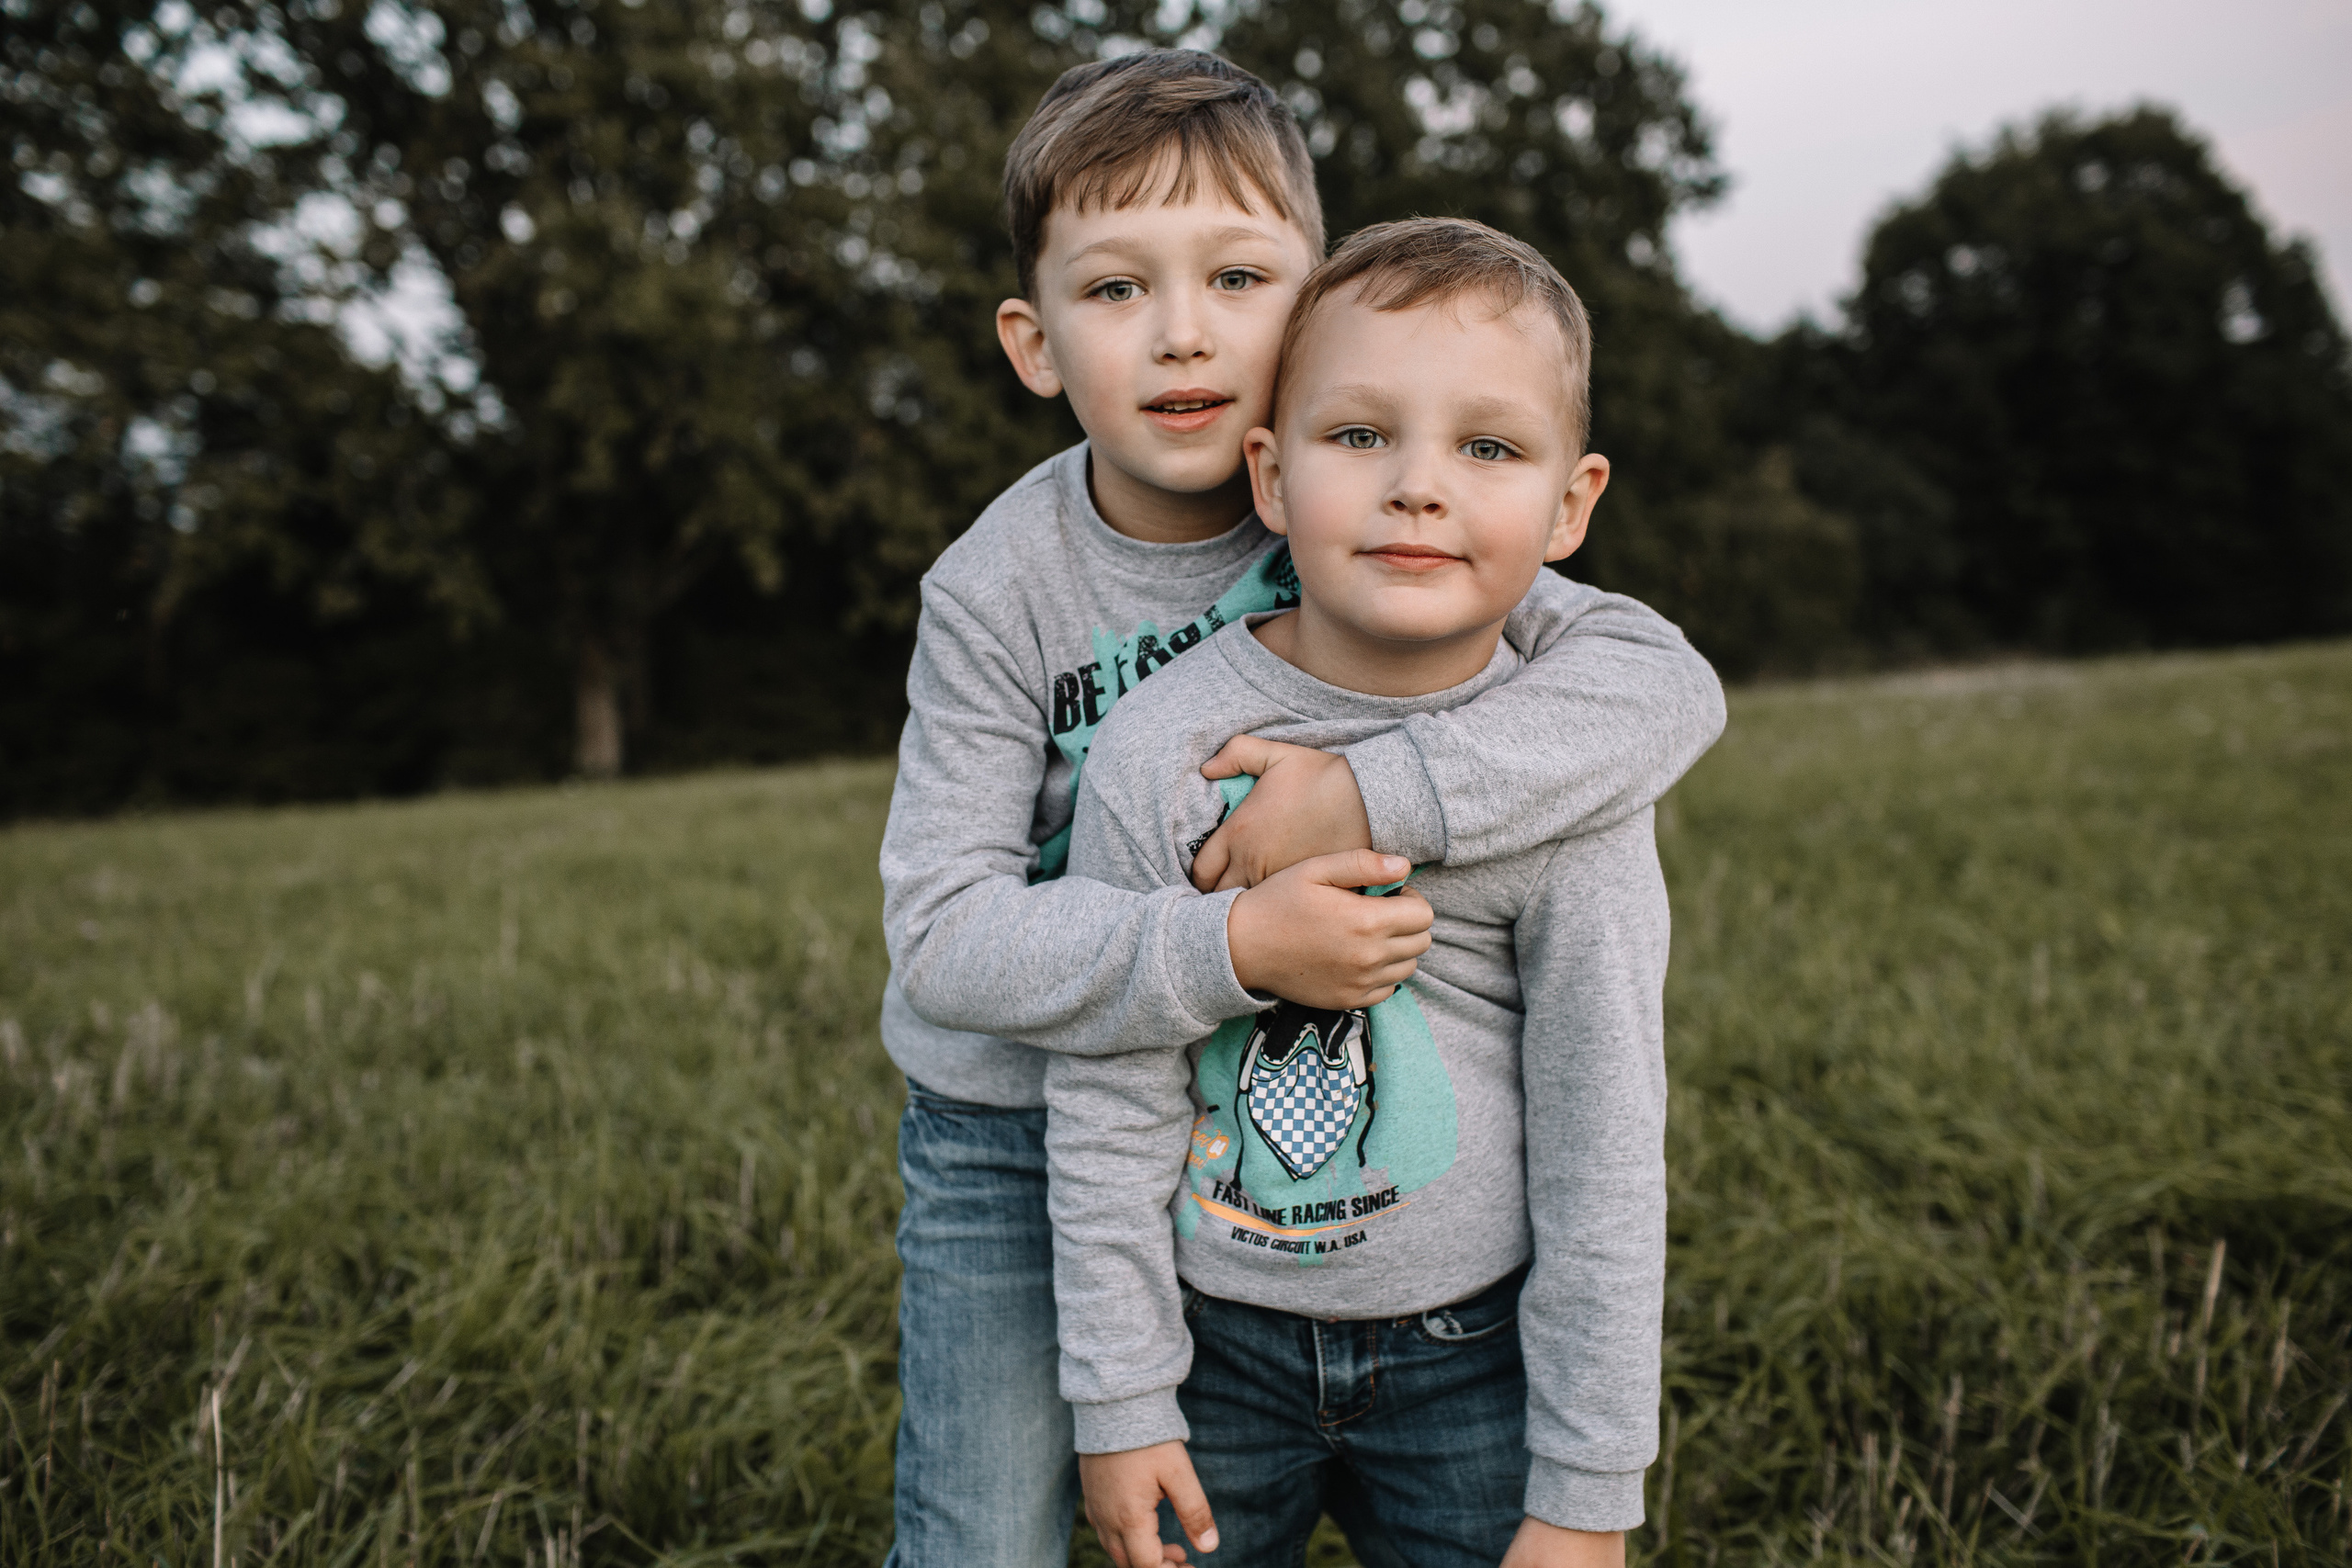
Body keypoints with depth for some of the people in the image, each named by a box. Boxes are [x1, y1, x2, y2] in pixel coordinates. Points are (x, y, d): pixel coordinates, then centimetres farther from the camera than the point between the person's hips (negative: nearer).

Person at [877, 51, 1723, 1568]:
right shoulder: (998, 592, -18)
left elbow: (1670, 685, -25)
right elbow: (942, 934, -22)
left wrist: (1369, 791, -36)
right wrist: (1226, 949, -36)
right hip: (1015, 1137, -1)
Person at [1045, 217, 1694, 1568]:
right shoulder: (1159, 751, -14)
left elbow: (1604, 1150, -9)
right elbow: (1108, 1100, -8)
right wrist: (1121, 1397, -4)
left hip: (1473, 1358, 0)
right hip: (1221, 1345, 1)